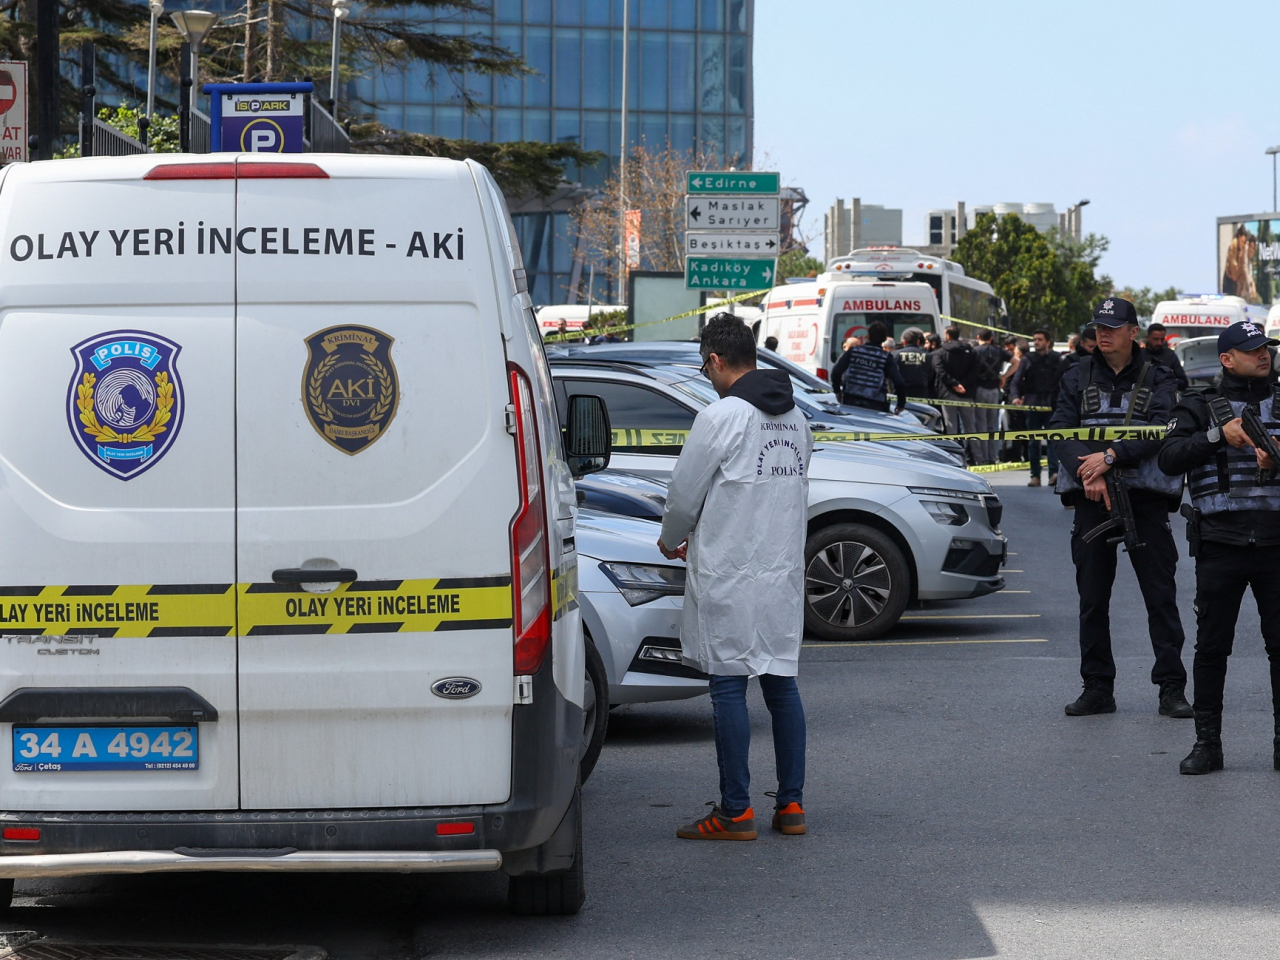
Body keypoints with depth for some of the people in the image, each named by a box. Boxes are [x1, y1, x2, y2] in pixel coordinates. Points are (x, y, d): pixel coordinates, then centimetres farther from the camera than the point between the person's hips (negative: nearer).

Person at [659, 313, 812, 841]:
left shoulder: (721, 416, -12)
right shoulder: (795, 417, 12)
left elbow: (684, 496, -7)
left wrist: (671, 541, 15)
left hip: (729, 575, -7)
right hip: (786, 572, 7)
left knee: (729, 687, -3)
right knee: (781, 683, 11)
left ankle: (736, 812, -2)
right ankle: (791, 804, 12)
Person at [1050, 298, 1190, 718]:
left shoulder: (1157, 380, 5)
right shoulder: (1078, 377, 10)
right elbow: (1060, 429, 0)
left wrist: (1111, 456, -19)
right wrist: (1088, 472, -16)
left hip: (1145, 497, -2)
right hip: (1091, 495, 2)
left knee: (1160, 594, -4)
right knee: (1092, 596, 4)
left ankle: (1171, 687, -1)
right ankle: (1097, 688, 11)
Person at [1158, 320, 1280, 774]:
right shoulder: (1199, 408, 8)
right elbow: (1169, 459, -6)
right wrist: (1219, 435, -16)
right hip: (1220, 545, -1)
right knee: (1211, 647, 1)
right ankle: (1207, 742, 8)